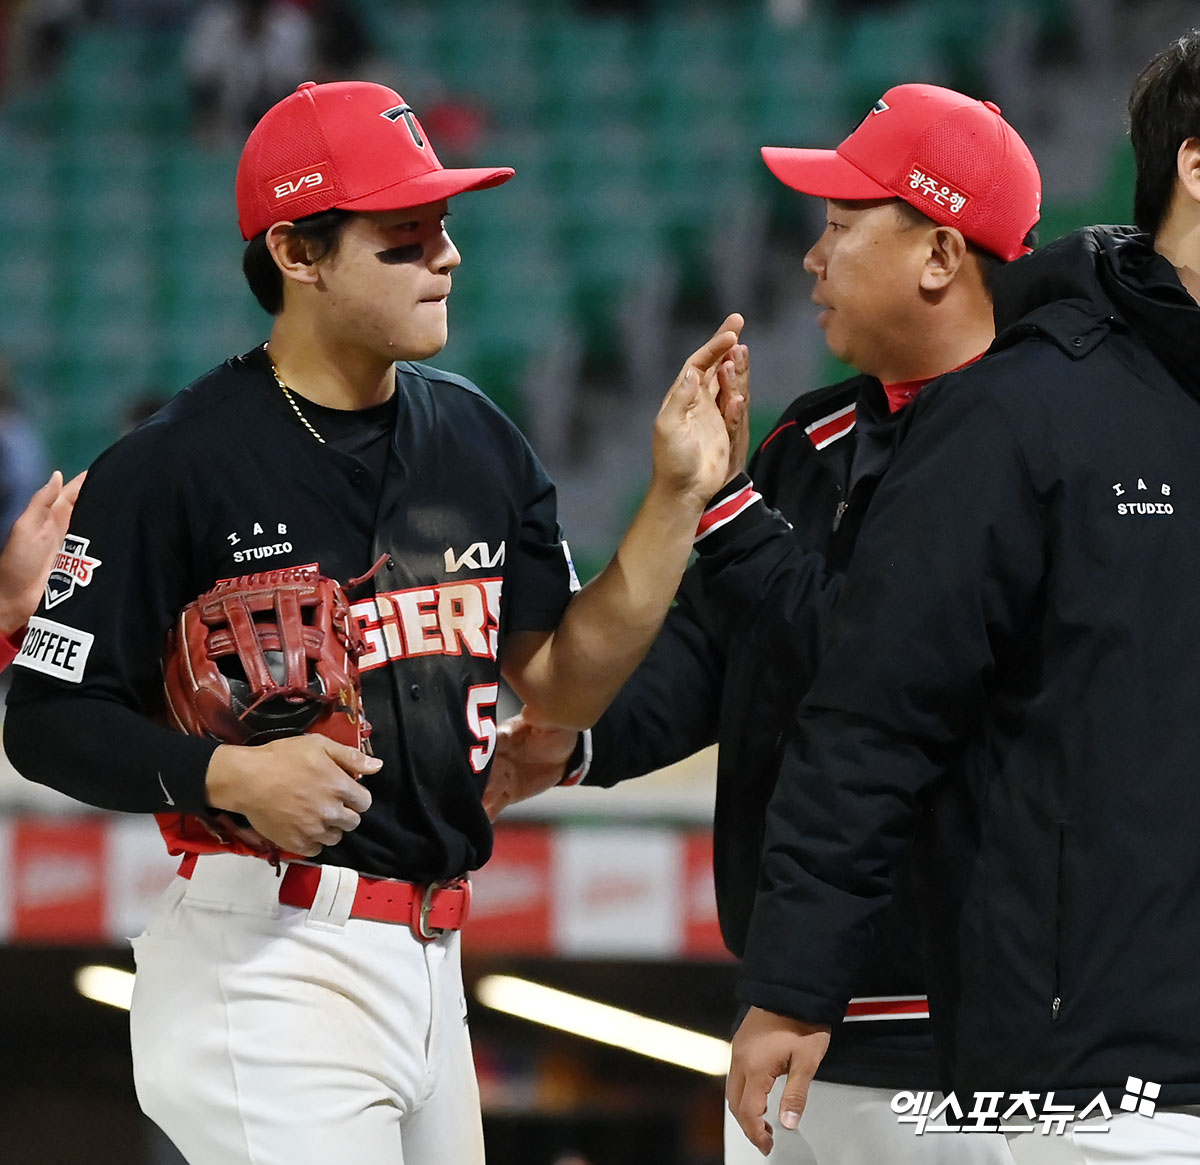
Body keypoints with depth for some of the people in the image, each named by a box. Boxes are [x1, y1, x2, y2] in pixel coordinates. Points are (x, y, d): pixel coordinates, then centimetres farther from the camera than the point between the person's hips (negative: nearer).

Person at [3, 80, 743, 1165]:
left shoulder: (472, 436, 11)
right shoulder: (172, 465, -10)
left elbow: (562, 681, 11)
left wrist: (677, 497, 2)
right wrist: (230, 775, -24)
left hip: (431, 954, 7)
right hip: (266, 971, -7)